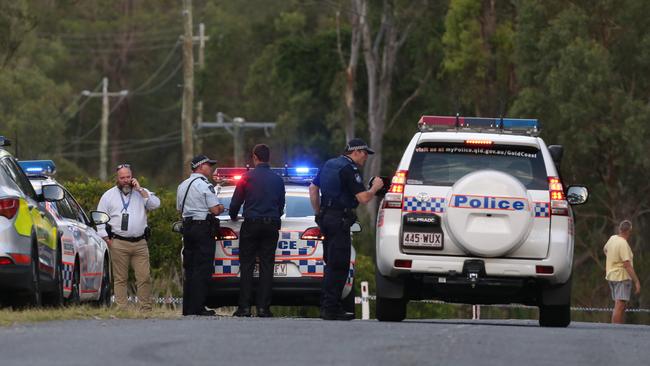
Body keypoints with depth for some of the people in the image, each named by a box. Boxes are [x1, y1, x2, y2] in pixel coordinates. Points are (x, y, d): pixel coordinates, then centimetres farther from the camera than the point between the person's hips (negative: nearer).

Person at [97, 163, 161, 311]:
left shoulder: (142, 193, 13)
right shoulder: (108, 196, 11)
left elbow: (155, 204, -3)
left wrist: (140, 190, -6)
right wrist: (107, 239, 1)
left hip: (140, 243, 1)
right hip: (119, 244, -1)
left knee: (145, 277, -4)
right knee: (120, 279, -1)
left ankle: (146, 307, 2)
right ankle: (121, 308, 1)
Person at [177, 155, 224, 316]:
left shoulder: (182, 186, 14)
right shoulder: (205, 186, -11)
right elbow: (215, 210, -14)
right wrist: (220, 208, 6)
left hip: (187, 228, 8)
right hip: (204, 228, -8)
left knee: (189, 268, 11)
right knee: (202, 269, -6)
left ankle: (187, 307, 10)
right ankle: (197, 307, -11)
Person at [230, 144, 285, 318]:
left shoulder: (247, 177, -4)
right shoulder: (278, 180, 7)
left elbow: (236, 202, 1)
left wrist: (233, 216, 22)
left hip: (251, 225, -3)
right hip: (272, 225, 3)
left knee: (247, 266, 0)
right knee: (267, 267, 3)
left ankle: (244, 307, -5)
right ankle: (263, 307, -2)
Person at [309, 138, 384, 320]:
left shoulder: (329, 164, 16)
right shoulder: (349, 169, -13)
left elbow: (313, 188, 21)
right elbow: (363, 198, -18)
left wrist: (318, 213, 24)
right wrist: (375, 187, 0)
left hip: (325, 218, 9)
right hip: (339, 219, -9)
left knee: (331, 263, 16)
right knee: (338, 266, -8)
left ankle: (327, 305, 18)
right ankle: (330, 308, -10)